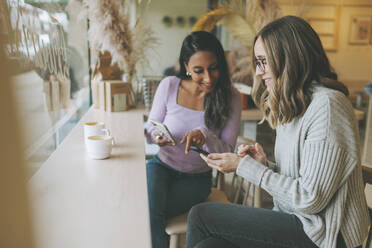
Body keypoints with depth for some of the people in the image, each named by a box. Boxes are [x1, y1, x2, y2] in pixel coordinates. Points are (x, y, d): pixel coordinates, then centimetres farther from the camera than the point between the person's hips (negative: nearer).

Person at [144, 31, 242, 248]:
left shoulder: (231, 99, -10)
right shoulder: (169, 86, -8)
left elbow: (228, 152, -9)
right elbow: (150, 127, 4)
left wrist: (205, 136, -29)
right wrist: (156, 136, -20)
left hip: (196, 178, -1)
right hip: (162, 166, 2)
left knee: (149, 213, -22)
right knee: (147, 209, -26)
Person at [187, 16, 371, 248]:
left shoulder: (327, 105, -18)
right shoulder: (294, 105, 12)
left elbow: (311, 199, -20)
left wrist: (244, 166, -15)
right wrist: (265, 165, -6)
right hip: (295, 220, 8)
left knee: (201, 215, -12)